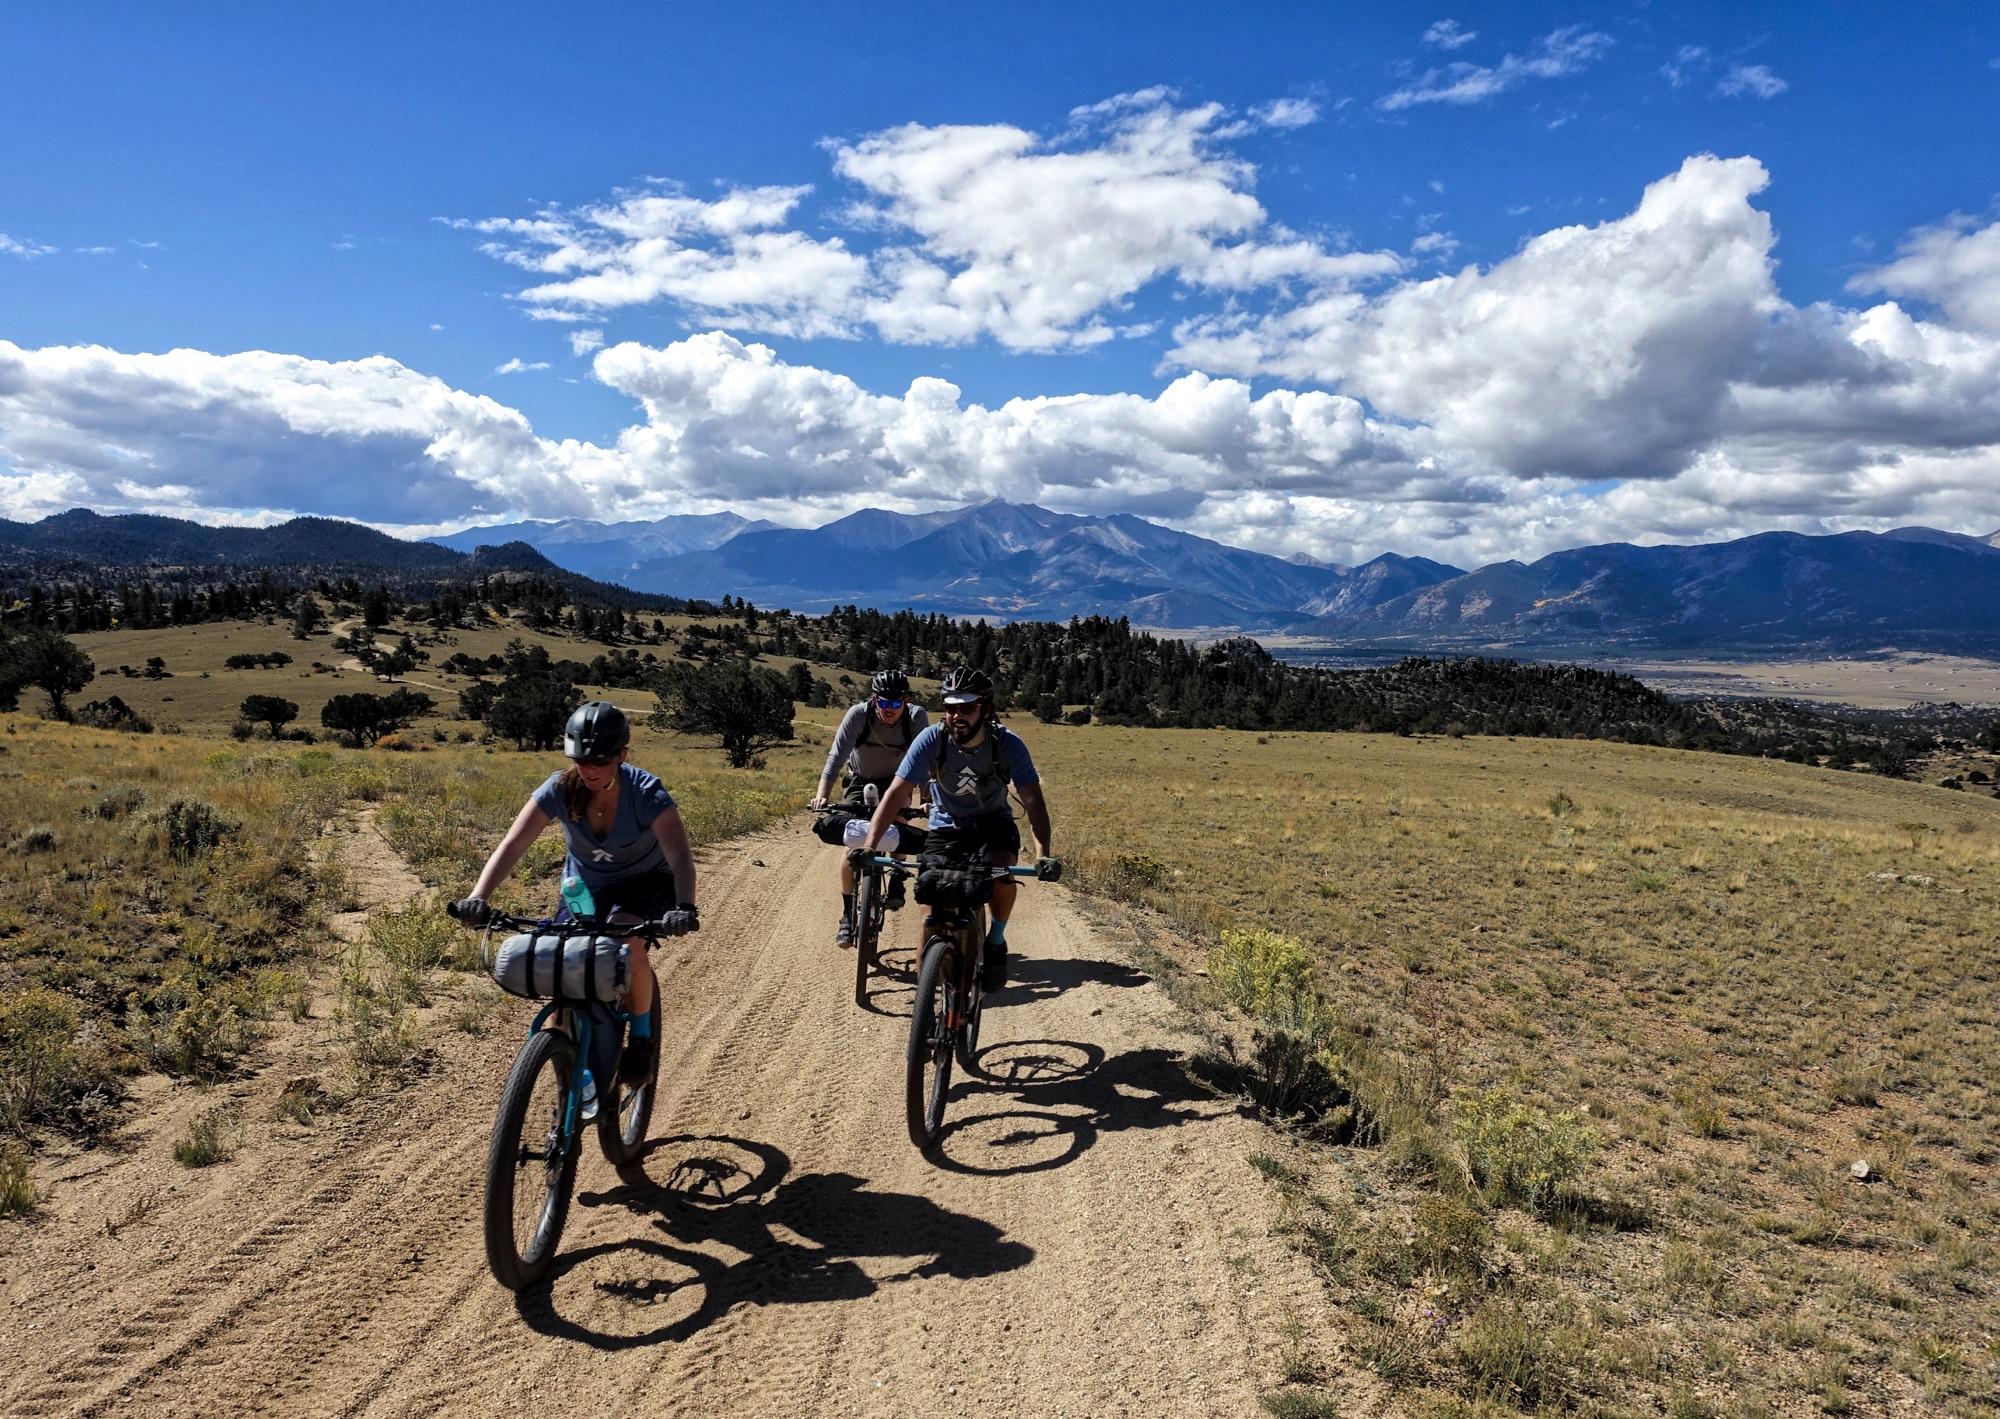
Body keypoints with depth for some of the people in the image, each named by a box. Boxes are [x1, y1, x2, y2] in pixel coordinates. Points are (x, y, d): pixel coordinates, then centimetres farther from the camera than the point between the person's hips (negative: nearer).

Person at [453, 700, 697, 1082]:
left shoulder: (646, 793, -28)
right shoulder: (561, 789, -21)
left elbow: (680, 857, -39)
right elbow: (511, 845, -29)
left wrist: (684, 907, -58)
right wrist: (478, 897, -45)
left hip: (646, 883, -3)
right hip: (584, 887, 3)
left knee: (628, 949, -32)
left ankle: (642, 1037, -6)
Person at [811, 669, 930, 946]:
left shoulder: (917, 717, -26)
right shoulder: (858, 714, -29)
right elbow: (836, 756, -36)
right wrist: (822, 795, -49)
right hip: (861, 781, 0)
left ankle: (897, 881, -9)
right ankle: (847, 914, 3)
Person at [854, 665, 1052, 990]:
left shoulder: (1007, 743, -22)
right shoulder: (931, 740, -22)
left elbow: (1033, 799, -26)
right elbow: (896, 792, -23)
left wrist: (1043, 853, -40)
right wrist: (870, 844, -34)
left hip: (993, 823, -1)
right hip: (946, 826, 1)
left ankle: (995, 942, -3)